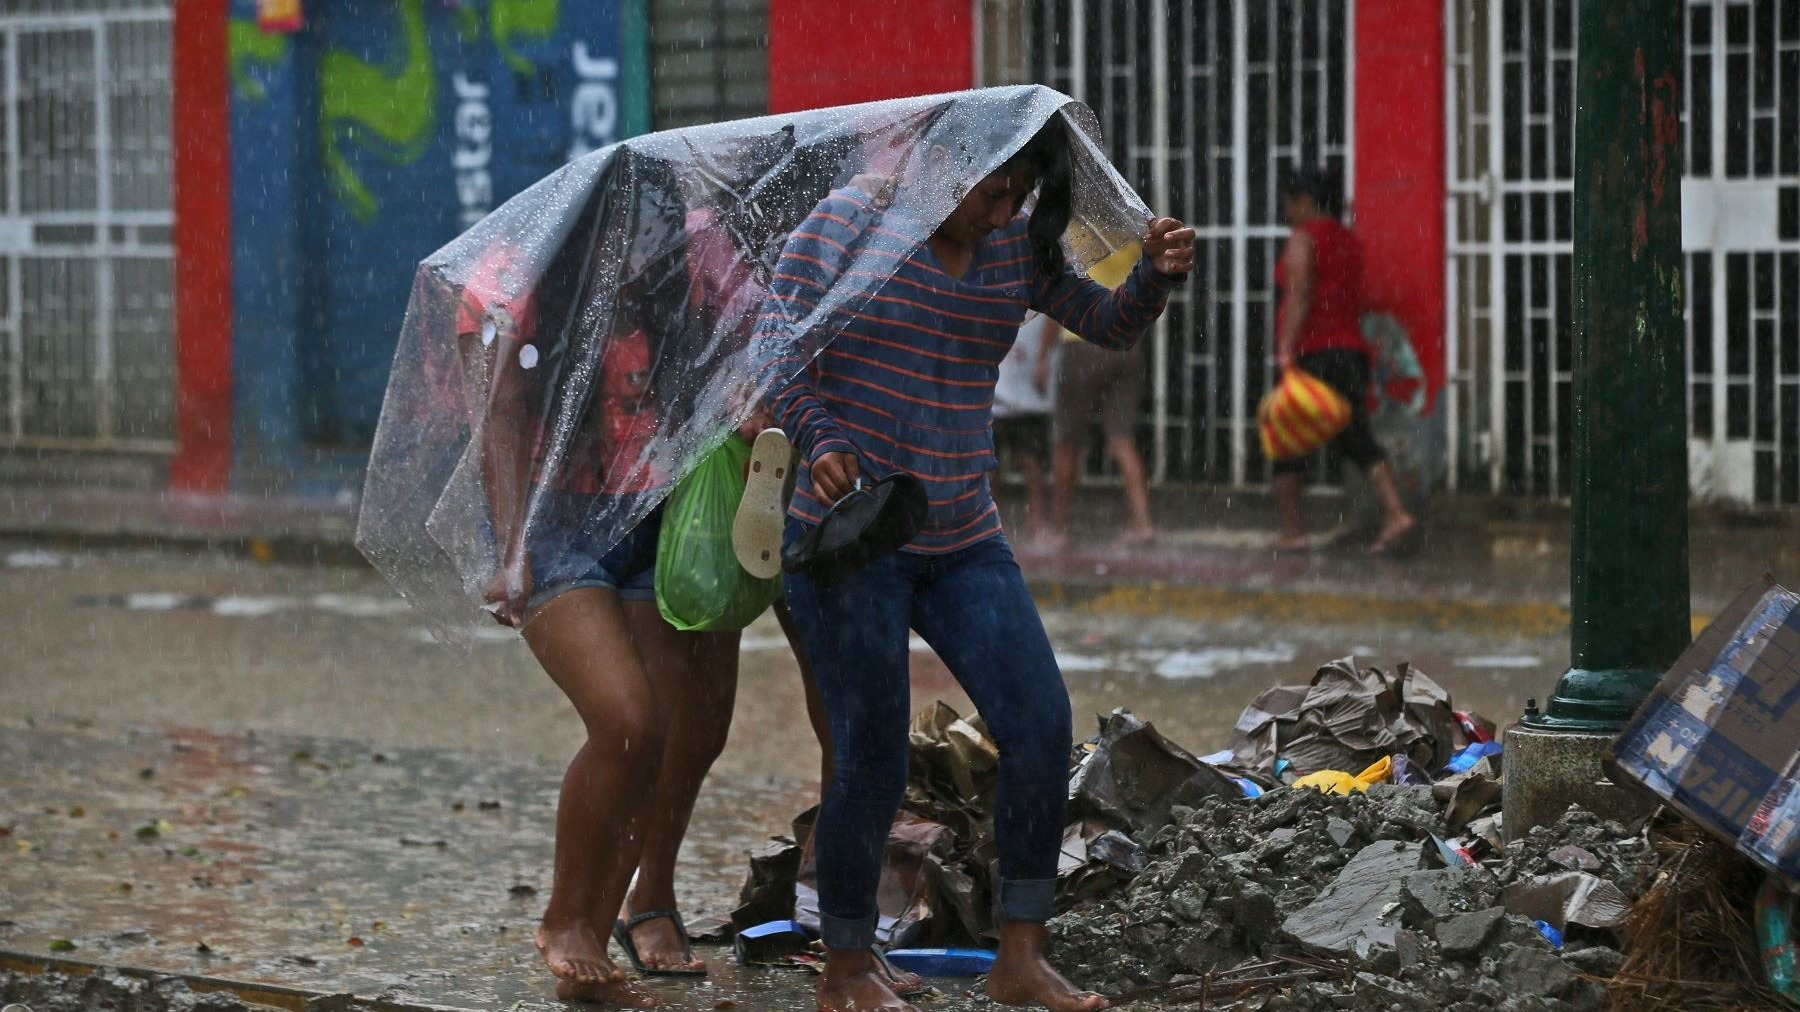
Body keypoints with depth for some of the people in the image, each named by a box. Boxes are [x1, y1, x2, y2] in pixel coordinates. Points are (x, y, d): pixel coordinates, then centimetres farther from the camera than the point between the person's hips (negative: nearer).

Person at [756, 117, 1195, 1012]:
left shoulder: (1017, 245, 7)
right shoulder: (849, 220, -7)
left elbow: (1108, 325, 9)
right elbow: (777, 340, -10)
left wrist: (1156, 275, -13)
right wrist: (819, 441, -25)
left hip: (963, 542, 5)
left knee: (1041, 726, -7)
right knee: (873, 757, -4)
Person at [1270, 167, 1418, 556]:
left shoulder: (1303, 238, -7)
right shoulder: (1349, 241, 17)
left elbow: (1298, 297, -19)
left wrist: (1286, 352, -26)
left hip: (1310, 352, -7)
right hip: (1350, 347, 7)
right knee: (1357, 439, 2)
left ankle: (1292, 531, 4)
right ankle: (1396, 512, -16)